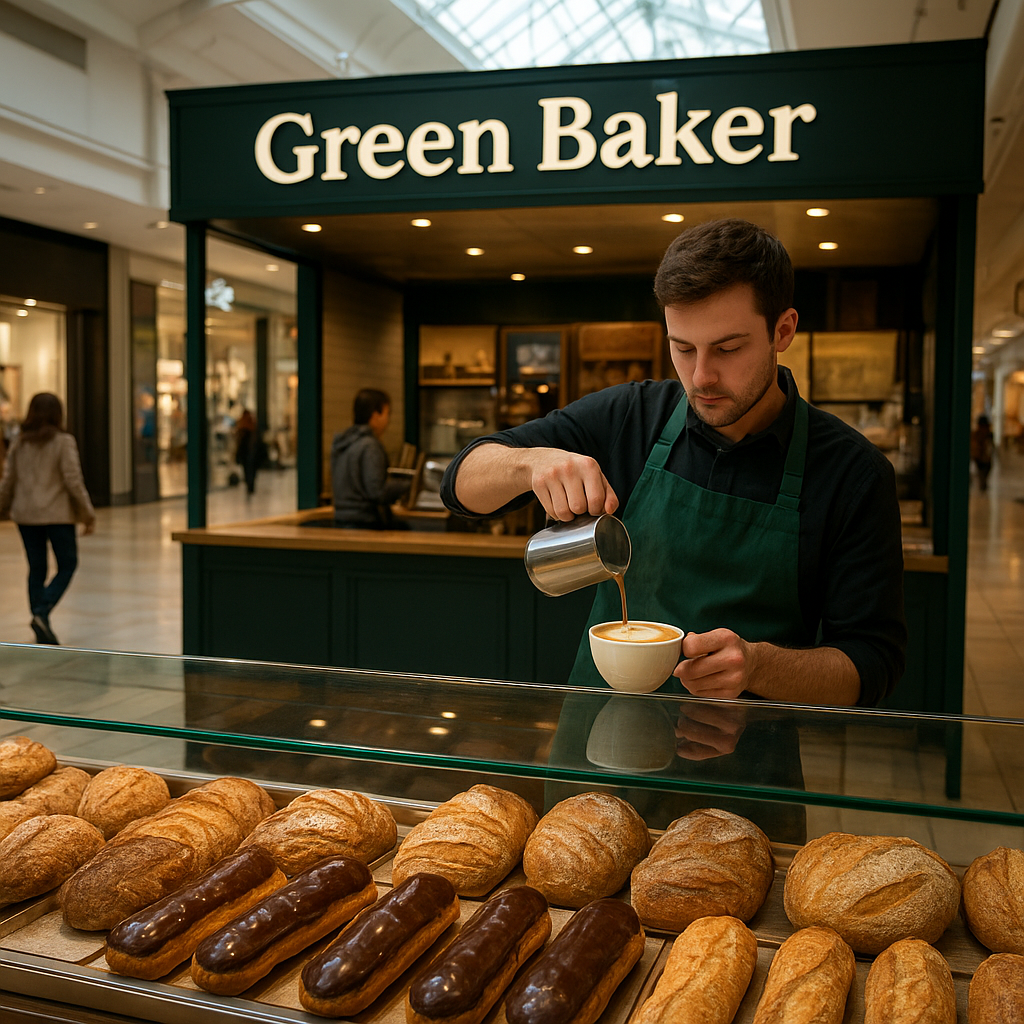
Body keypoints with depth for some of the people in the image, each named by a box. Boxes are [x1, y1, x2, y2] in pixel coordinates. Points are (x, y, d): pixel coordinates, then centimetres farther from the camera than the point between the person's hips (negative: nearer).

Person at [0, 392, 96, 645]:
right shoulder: (63, 442, -8)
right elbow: (73, 481, -12)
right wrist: (88, 514, -5)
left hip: (25, 515, 5)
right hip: (57, 514, -5)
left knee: (36, 569, 10)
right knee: (67, 565, 6)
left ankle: (42, 631, 11)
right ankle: (42, 613, -12)